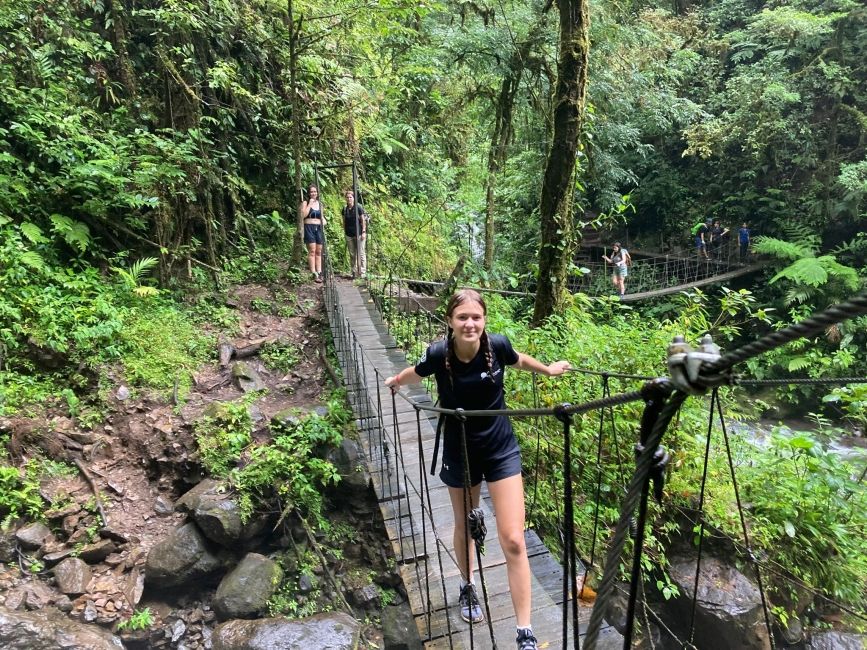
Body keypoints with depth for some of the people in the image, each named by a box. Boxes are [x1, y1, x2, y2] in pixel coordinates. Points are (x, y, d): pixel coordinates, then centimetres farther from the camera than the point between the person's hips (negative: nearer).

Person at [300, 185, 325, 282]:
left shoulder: (320, 204, 16)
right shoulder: (305, 203, 2)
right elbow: (303, 215, -12)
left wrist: (324, 220, 6)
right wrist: (309, 204, -11)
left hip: (319, 228, 5)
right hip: (309, 228, -5)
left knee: (319, 252, 4)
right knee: (312, 251, -10)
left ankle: (319, 273, 6)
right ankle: (314, 273, -11)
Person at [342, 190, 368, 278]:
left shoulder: (358, 208, -3)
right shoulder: (345, 209, 8)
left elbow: (363, 220, -3)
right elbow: (344, 222, 14)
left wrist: (363, 232, -8)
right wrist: (344, 232, 10)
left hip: (359, 233, -4)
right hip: (349, 235, 4)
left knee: (361, 253, -3)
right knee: (352, 254, 6)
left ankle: (362, 272, 1)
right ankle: (354, 272, 13)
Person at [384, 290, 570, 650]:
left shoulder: (498, 344, -20)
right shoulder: (438, 354, -21)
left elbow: (520, 360, 6)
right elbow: (415, 372, 4)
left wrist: (549, 369, 23)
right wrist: (395, 381, 24)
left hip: (501, 448, 0)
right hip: (460, 451, 1)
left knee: (513, 540, -4)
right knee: (464, 527, 21)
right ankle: (468, 589, 50)